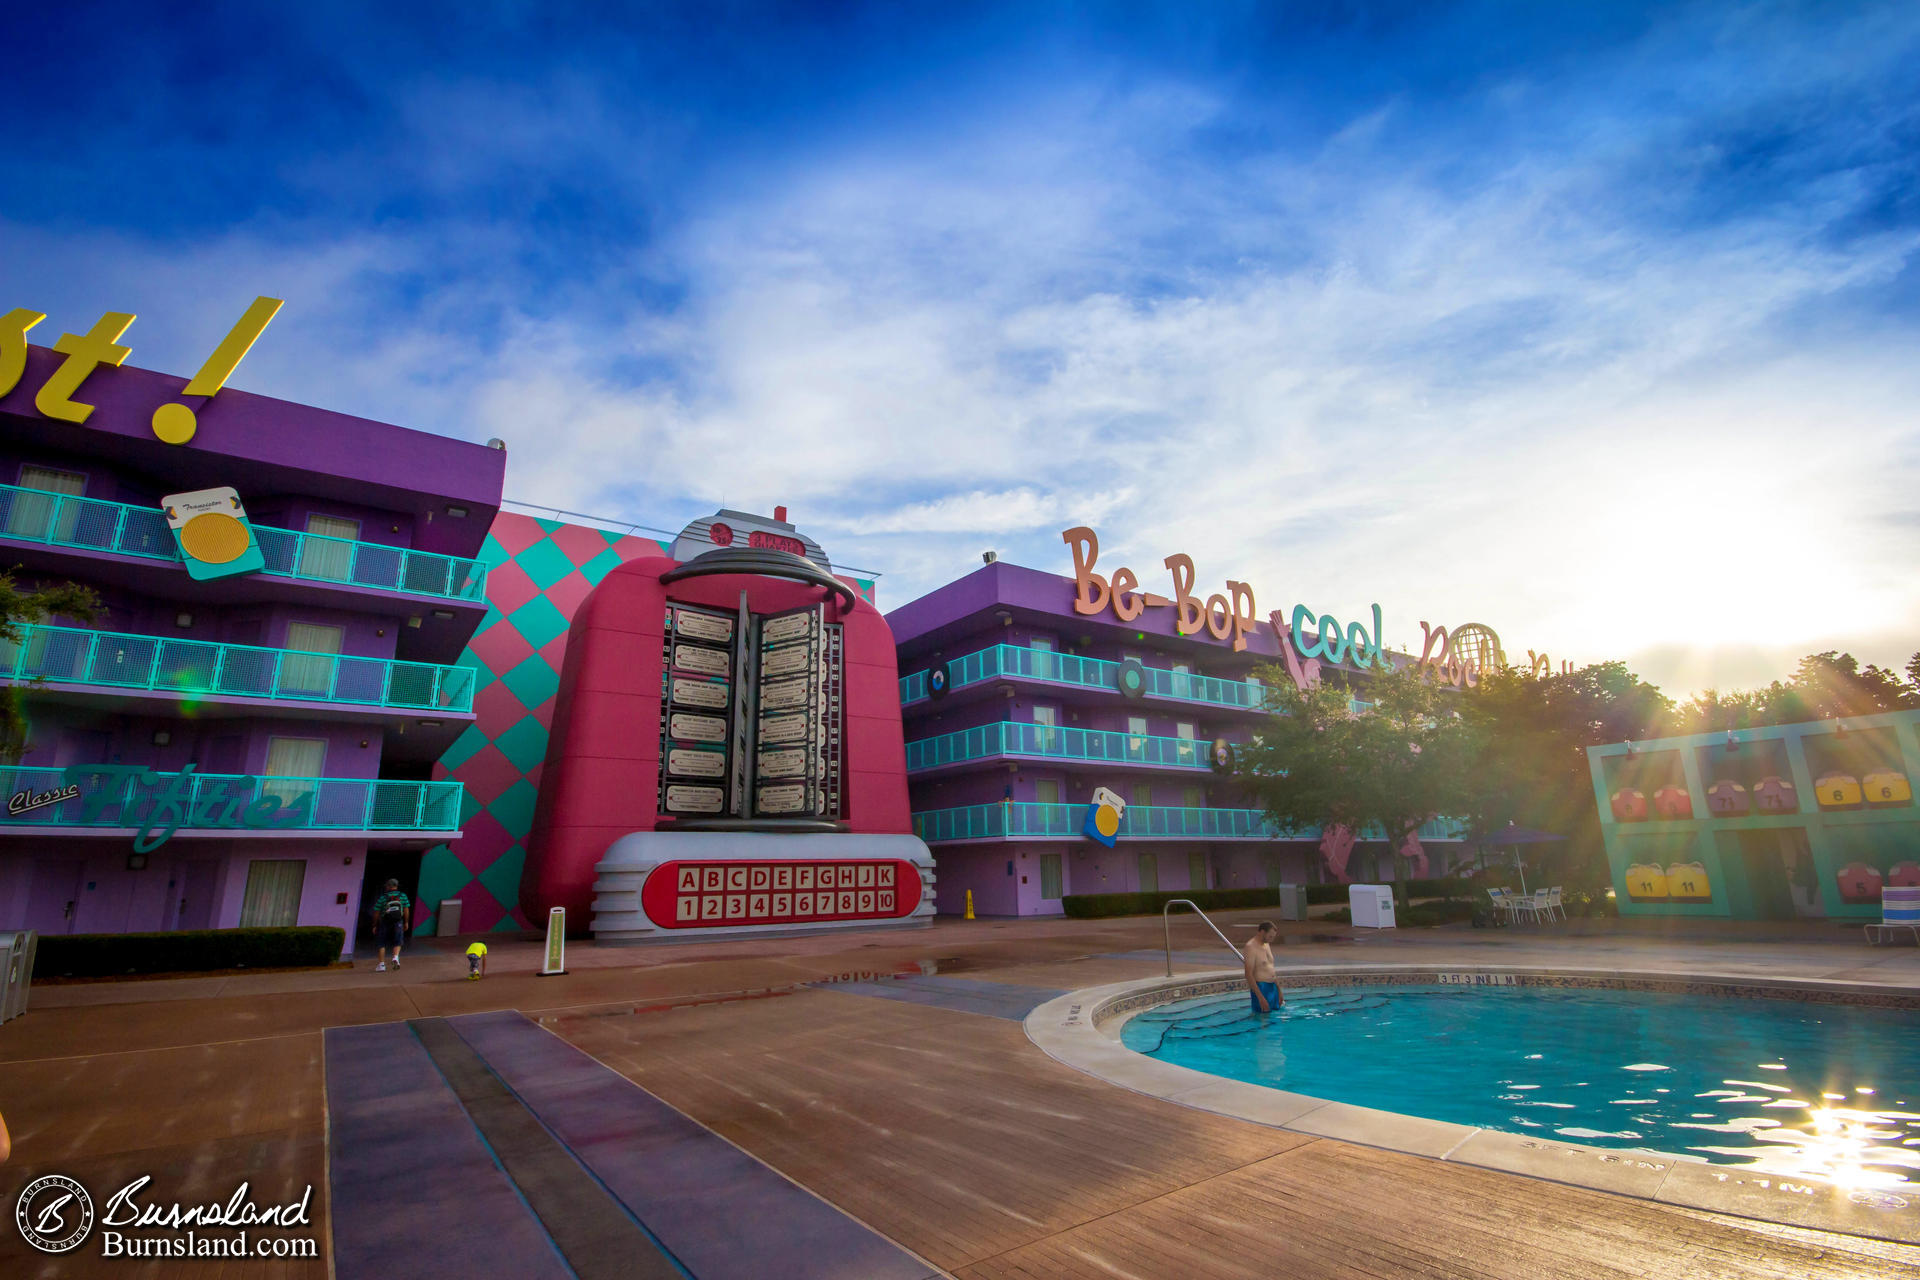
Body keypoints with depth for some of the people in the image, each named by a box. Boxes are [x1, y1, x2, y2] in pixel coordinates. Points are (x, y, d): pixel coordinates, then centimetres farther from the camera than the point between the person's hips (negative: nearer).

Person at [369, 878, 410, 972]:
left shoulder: (382, 898, -5)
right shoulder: (403, 896, 0)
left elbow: (376, 913, -4)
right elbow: (406, 910, -1)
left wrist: (375, 925, 7)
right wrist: (406, 922, 8)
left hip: (385, 923, -1)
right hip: (398, 922, 1)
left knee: (382, 944, 11)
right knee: (397, 943, 12)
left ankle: (381, 964, 8)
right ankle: (396, 957, -14)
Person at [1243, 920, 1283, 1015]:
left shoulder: (1267, 945, 14)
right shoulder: (1251, 947, -14)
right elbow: (1249, 975, -18)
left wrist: (1279, 991, 19)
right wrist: (1260, 997, -22)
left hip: (1273, 987, 8)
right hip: (1261, 988, -8)